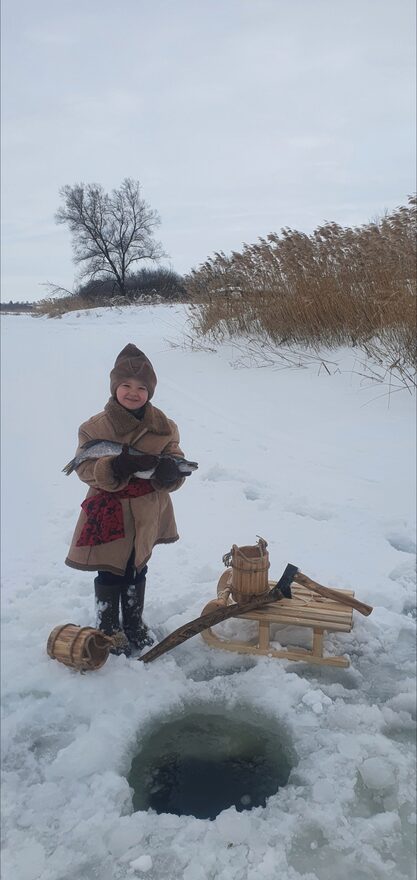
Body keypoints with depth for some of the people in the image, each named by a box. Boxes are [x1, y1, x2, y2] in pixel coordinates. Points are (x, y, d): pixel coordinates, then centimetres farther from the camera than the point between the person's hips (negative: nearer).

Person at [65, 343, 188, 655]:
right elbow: (85, 467, -12)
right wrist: (114, 468, -33)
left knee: (137, 571, 20)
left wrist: (171, 470, -26)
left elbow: (176, 461, -1)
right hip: (109, 514, -3)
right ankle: (109, 628, 30)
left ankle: (134, 623, 41)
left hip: (147, 515, 3)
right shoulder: (96, 427, -12)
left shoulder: (163, 426, -4)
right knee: (110, 573, 9)